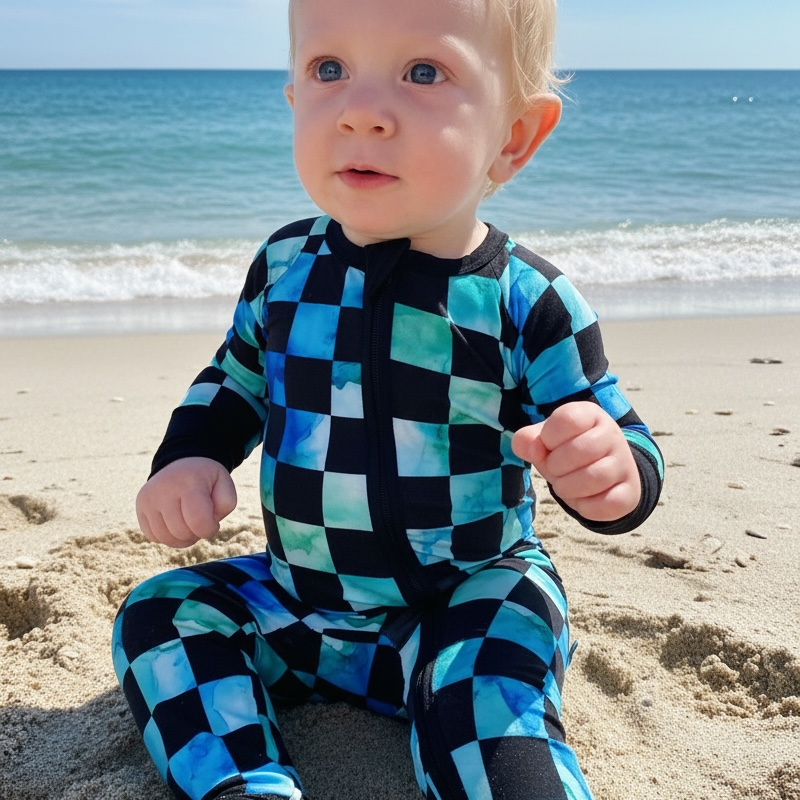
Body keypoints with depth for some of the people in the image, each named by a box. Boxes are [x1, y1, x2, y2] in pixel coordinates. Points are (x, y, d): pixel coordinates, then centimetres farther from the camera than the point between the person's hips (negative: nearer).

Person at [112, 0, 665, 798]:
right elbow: (237, 382, 13)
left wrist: (611, 470, -35)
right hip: (303, 597, 6)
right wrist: (189, 457, -7)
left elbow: (617, 438, -10)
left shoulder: (526, 301, -15)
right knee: (160, 614, -5)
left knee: (486, 709, -33)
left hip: (471, 600, -5)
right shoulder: (285, 266, -3)